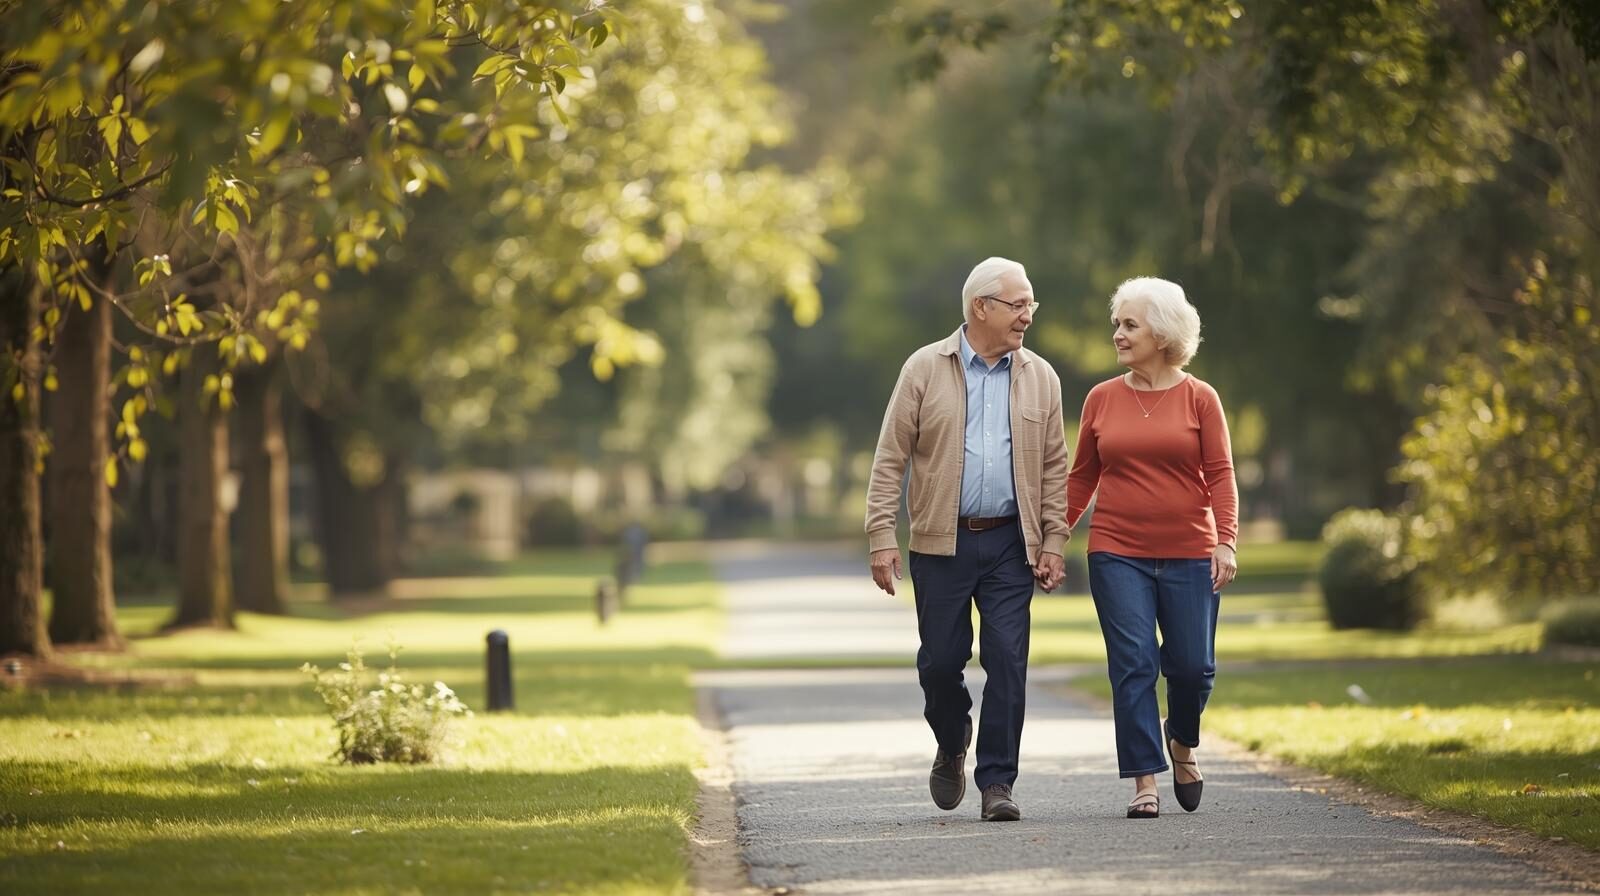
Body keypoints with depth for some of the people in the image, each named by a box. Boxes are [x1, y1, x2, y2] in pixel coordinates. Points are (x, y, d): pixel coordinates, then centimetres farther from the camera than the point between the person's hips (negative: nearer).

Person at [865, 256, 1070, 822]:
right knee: (940, 659, 4)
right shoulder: (925, 368, 1)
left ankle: (996, 781, 1)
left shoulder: (1040, 378, 8)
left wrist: (1053, 544, 2)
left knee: (1007, 660, -5)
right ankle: (952, 746, 32)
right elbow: (890, 458, 0)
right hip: (942, 542, -1)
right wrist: (881, 536, -8)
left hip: (1010, 543, 1)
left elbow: (1054, 468, 10)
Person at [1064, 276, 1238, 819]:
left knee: (1192, 666, 0)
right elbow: (1081, 477, 11)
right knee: (1132, 666, -6)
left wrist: (1226, 541, -13)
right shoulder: (1102, 399, 6)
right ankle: (1145, 781, -2)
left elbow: (1220, 474, -2)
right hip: (1118, 555, 1)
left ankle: (1182, 741, 32)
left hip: (1189, 553, -1)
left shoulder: (1199, 398, 1)